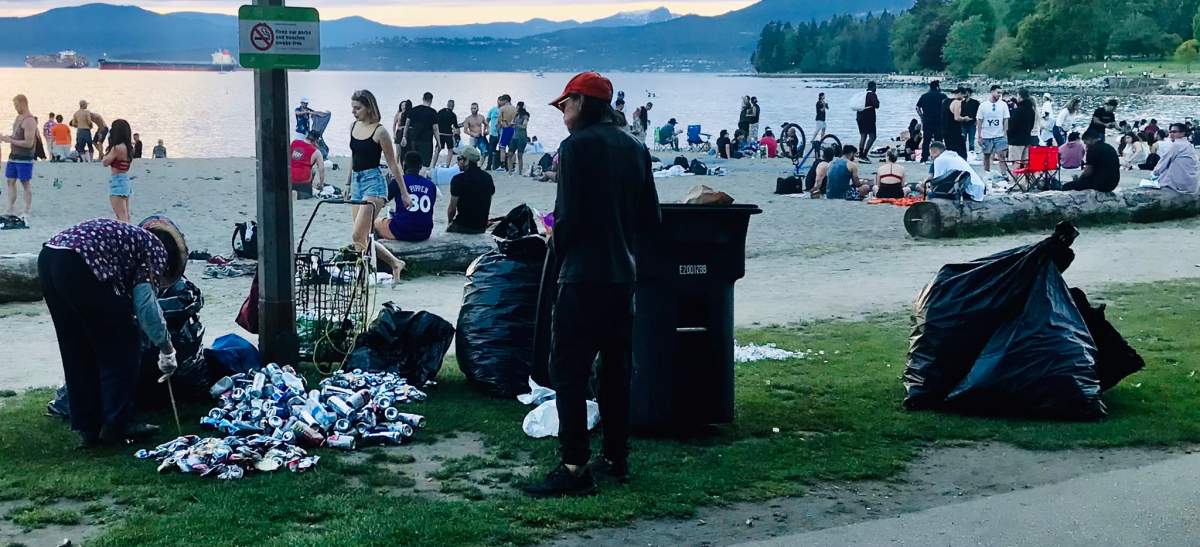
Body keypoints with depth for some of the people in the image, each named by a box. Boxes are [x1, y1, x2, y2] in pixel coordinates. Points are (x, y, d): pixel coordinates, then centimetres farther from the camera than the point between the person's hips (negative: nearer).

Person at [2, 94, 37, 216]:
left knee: (25, 183, -1)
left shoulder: (29, 121, -18)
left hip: (24, 158, -9)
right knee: (11, 181, 11)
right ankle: (11, 209, 17)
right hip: (13, 156, 9)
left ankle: (27, 211, 5)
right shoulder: (19, 117, 11)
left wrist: (10, 140, -18)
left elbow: (28, 143, -23)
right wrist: (6, 137, 5)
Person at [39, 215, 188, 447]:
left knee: (77, 353, 17)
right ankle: (117, 425, 9)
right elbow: (145, 304, -2)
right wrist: (167, 349, 8)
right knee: (122, 348, 6)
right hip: (80, 266, -9)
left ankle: (87, 428, 21)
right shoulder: (156, 249, 10)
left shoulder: (132, 236, 33)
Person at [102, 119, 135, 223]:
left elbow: (105, 162, -11)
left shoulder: (117, 148, -16)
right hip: (126, 180, 9)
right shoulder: (128, 147, 9)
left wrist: (107, 151, 0)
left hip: (117, 182, -9)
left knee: (121, 216, -10)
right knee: (126, 216, 15)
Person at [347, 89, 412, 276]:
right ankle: (396, 263, 21)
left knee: (358, 236, -16)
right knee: (364, 238, 8)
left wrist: (404, 193, -3)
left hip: (373, 182, -8)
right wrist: (348, 185, 23)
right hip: (356, 181, 8)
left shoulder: (379, 131, -11)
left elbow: (392, 164, -7)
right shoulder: (353, 126, 8)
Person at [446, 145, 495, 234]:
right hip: (482, 227, 6)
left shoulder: (458, 179, -15)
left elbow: (452, 208, -10)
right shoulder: (488, 177, 3)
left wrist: (450, 222, 9)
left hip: (463, 226, -6)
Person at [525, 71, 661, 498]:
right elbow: (651, 219, 10)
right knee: (616, 367, 14)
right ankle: (616, 458, 21)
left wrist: (559, 250, 3)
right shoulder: (635, 149, 11)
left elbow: (569, 215, -15)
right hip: (623, 273, 8)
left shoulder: (577, 145, -10)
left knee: (569, 370, -4)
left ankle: (574, 467, -7)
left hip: (583, 275, -8)